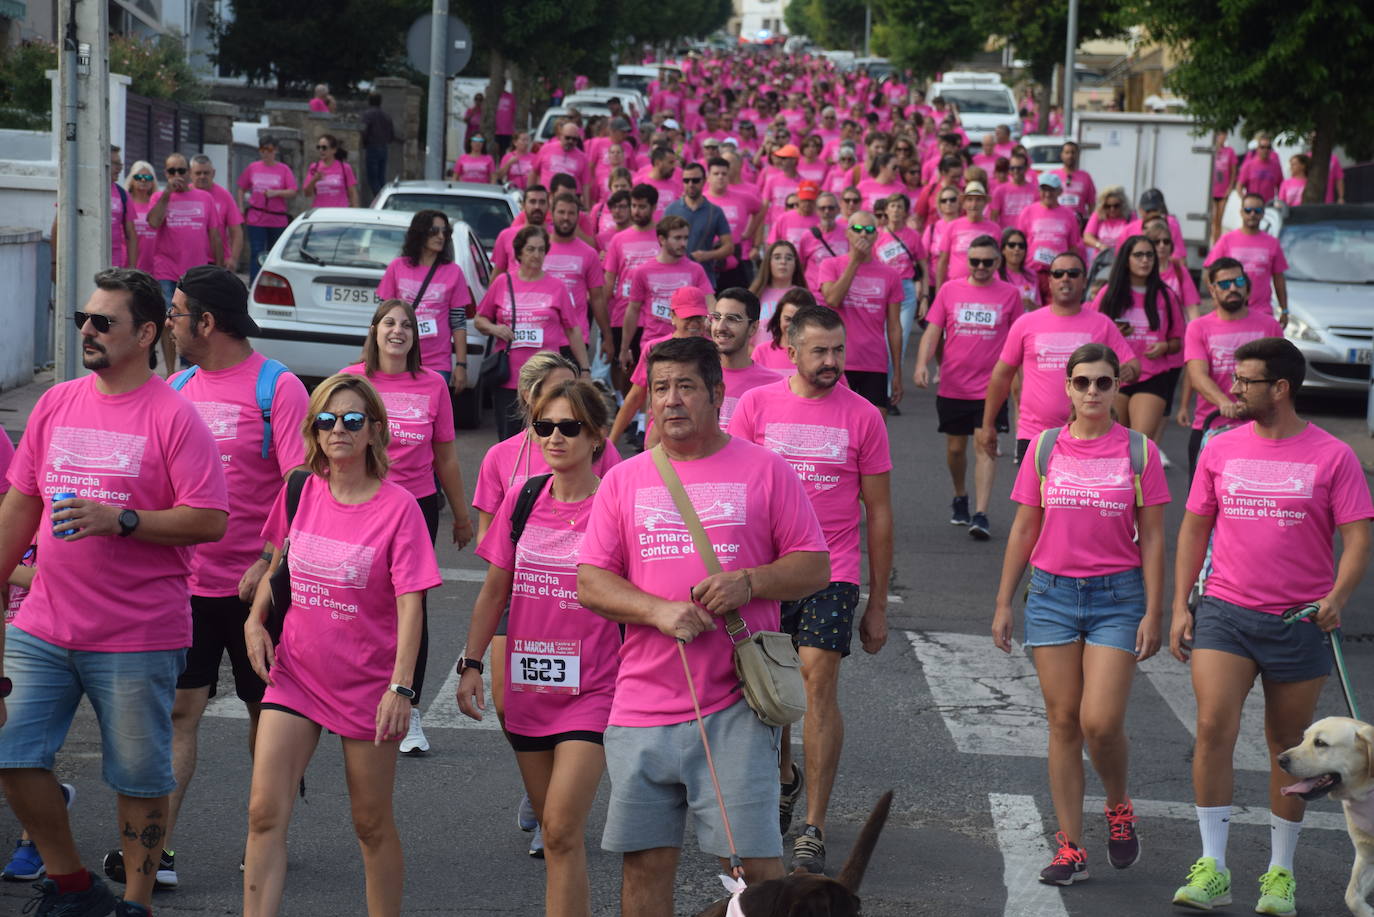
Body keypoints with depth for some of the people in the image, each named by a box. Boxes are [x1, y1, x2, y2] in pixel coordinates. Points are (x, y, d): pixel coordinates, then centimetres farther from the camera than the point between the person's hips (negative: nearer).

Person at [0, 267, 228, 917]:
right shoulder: (56, 404, 9)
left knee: (139, 776, 5)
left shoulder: (173, 417, -8)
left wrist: (120, 520, -22)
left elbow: (210, 521, -13)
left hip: (137, 638, -5)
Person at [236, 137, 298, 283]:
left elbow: (292, 194, -5)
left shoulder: (284, 169, 2)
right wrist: (241, 208, 6)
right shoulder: (253, 168, 7)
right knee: (256, 254, -8)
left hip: (277, 220, 0)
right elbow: (241, 189, 17)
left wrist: (276, 192, -20)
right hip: (256, 219, 0)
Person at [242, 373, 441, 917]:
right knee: (265, 813, -7)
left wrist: (400, 687, -23)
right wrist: (255, 618, 5)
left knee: (372, 824, 8)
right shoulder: (300, 491, 2)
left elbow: (410, 603, -15)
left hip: (365, 684, -3)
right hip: (294, 673, 4)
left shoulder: (397, 507, -11)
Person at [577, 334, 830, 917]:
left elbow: (814, 566, 4)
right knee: (644, 861, 7)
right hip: (642, 706, 3)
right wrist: (659, 611, -12)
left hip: (735, 704, -2)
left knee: (753, 860, -6)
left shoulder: (765, 471, 4)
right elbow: (590, 583, 6)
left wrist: (749, 583, -14)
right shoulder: (624, 480, 10)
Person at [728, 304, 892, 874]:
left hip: (832, 574, -2)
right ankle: (784, 778, 41)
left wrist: (878, 604, 4)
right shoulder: (756, 405, 2)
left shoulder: (862, 416, 1)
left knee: (819, 684, -11)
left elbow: (879, 515, 5)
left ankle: (813, 830, -8)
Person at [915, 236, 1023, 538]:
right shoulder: (949, 290, 3)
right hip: (952, 386, 2)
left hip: (991, 387, -2)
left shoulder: (1010, 294, 2)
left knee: (986, 448, -10)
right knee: (956, 447, 12)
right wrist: (922, 363, -15)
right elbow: (932, 331, 1)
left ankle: (980, 515, -13)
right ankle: (959, 498, 36)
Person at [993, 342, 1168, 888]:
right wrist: (1003, 604, 7)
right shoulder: (1046, 449, 4)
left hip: (1117, 597, -2)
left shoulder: (1139, 452, 0)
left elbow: (1151, 537, 1)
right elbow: (1024, 529, 9)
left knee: (1101, 722, -11)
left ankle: (1119, 808, 20)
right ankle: (1070, 848, 9)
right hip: (1052, 593, 2)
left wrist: (1153, 612, -4)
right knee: (1063, 722, 3)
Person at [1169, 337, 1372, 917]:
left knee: (1289, 747, 9)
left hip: (1300, 623, -1)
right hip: (1225, 612, 1)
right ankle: (1212, 869, -11)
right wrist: (1180, 607, 6)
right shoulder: (1220, 451, 5)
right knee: (1214, 727, -15)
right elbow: (1194, 528, 12)